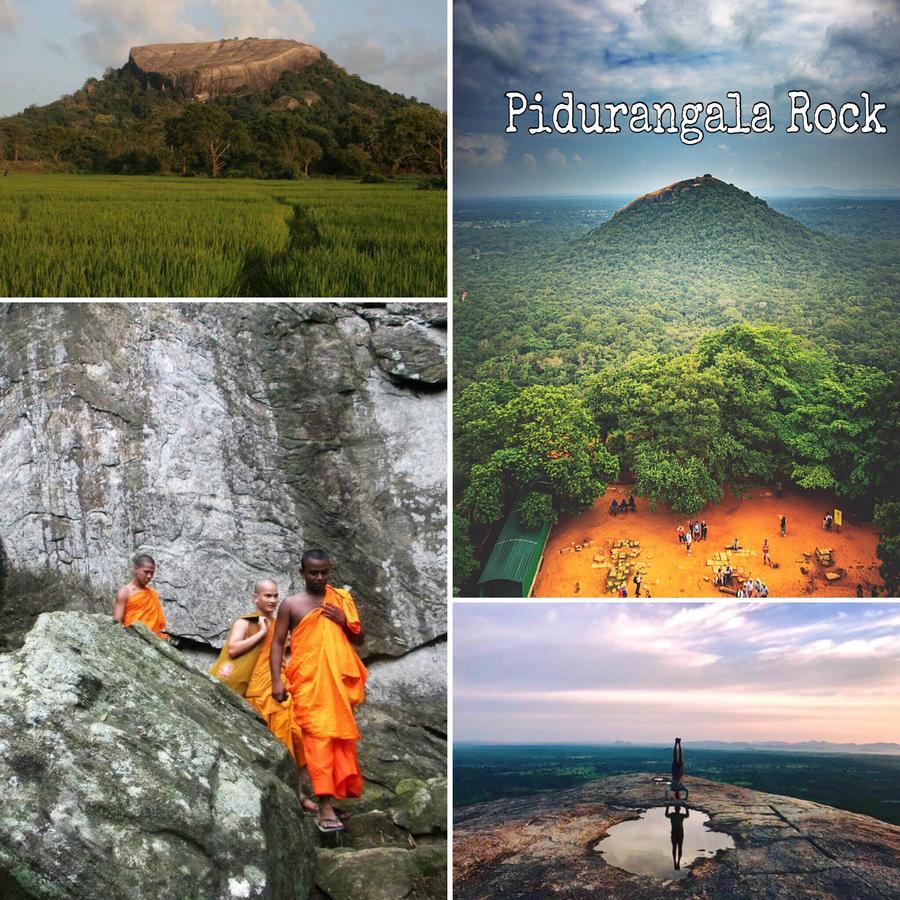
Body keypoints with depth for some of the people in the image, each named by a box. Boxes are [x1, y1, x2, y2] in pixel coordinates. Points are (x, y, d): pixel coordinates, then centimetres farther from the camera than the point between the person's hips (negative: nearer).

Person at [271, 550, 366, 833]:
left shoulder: (341, 599, 11)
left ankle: (338, 789, 25)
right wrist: (277, 680, -8)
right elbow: (277, 642, 2)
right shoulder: (291, 604, 3)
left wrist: (344, 622, -3)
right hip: (309, 681, -4)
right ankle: (325, 808, -15)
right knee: (318, 738, -11)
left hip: (338, 680, 4)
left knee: (341, 736, 8)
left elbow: (359, 640, 16)